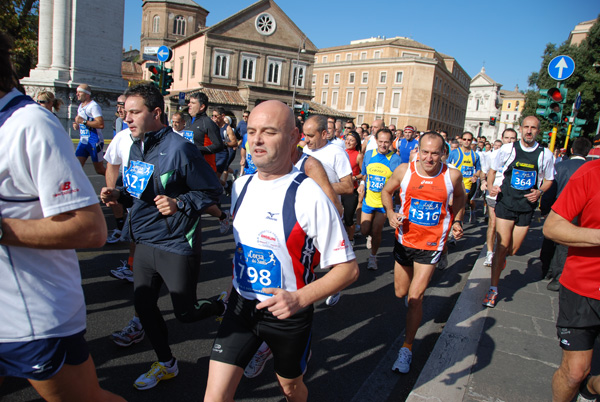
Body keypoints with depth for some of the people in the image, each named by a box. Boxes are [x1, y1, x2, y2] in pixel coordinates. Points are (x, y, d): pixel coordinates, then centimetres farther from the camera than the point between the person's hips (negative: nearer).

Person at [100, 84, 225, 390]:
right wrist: (118, 195, 1)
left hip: (176, 246, -8)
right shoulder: (135, 148, 8)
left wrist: (179, 203, -25)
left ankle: (223, 308, 37)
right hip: (144, 243, 8)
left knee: (185, 313, 4)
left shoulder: (179, 148, -17)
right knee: (143, 306, 15)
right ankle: (165, 364, 37)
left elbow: (212, 191, -13)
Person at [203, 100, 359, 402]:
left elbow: (348, 269, -19)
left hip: (288, 314, -4)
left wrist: (300, 298, -29)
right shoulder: (241, 186, -2)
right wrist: (240, 277, 13)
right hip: (241, 305, 4)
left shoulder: (309, 195, -22)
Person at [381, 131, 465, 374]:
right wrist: (390, 213, -10)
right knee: (401, 293, 16)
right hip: (405, 240, 2)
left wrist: (456, 221, 0)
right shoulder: (404, 171, -10)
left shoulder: (452, 176, -10)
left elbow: (459, 197, 13)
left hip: (431, 244, -2)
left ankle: (407, 349, 12)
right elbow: (386, 192, 8)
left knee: (415, 298, -7)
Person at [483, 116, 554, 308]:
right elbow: (492, 169, 9)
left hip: (527, 207, 2)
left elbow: (548, 180, 14)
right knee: (502, 246, -8)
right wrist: (491, 187, -9)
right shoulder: (508, 149, -3)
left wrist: (539, 192, -6)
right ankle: (493, 289, 4)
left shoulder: (545, 154, 1)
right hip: (506, 204, -2)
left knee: (513, 249, 8)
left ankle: (500, 259, 46)